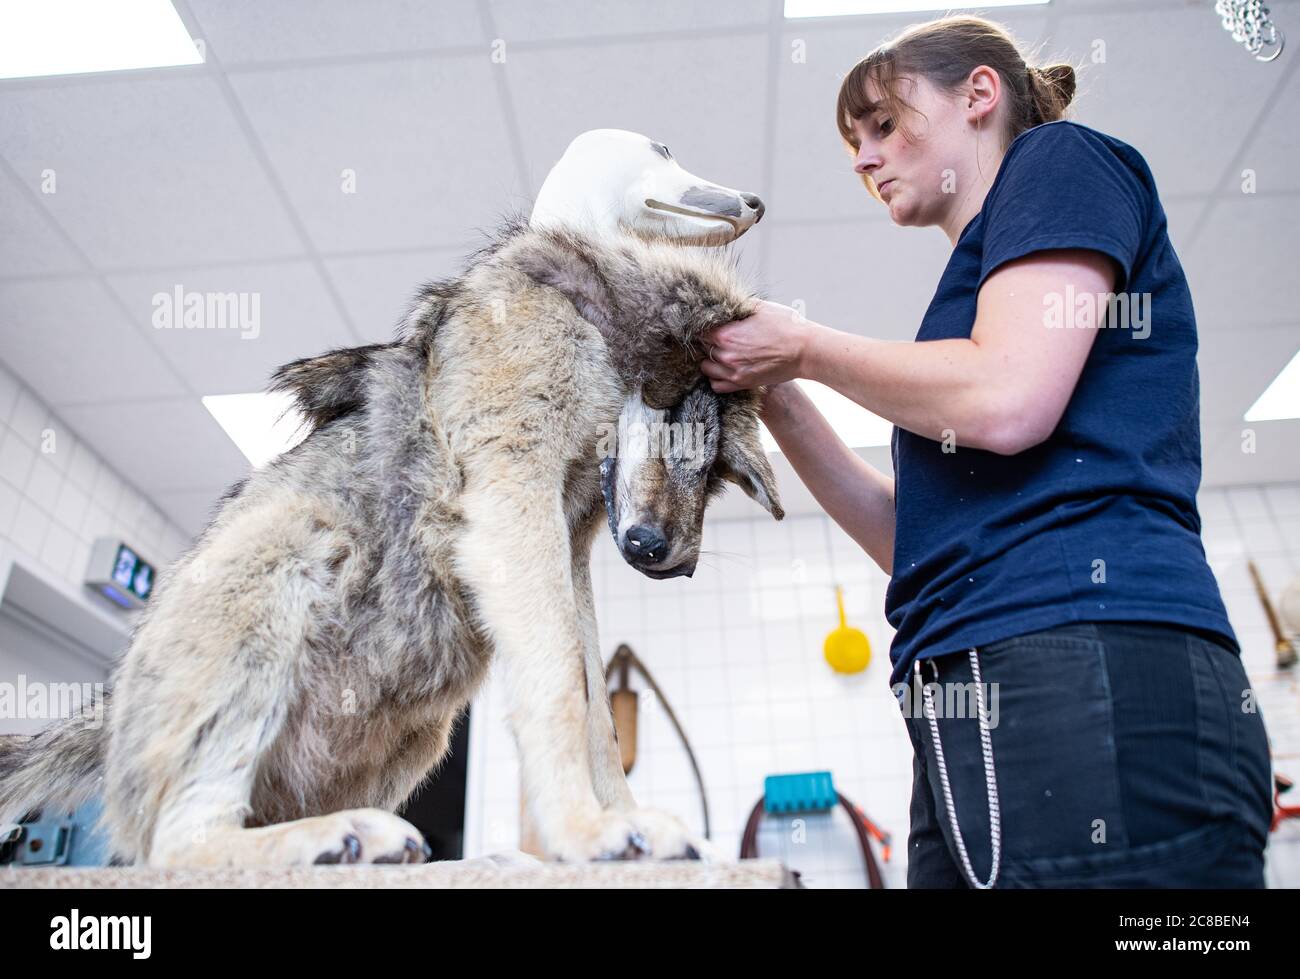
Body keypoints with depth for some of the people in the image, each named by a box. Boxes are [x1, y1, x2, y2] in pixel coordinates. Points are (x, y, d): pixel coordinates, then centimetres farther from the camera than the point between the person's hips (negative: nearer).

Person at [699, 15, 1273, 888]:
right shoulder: (982, 277, 27)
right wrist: (773, 393, 14)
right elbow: (914, 539, 19)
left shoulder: (1065, 159, 6)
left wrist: (806, 346, 1)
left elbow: (1007, 399, -14)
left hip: (1088, 673, -8)